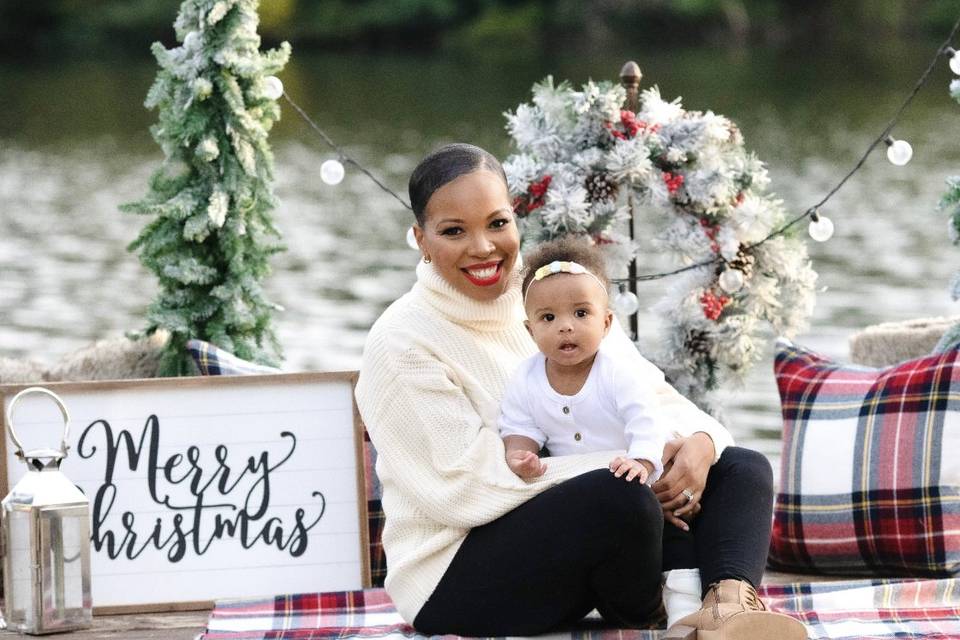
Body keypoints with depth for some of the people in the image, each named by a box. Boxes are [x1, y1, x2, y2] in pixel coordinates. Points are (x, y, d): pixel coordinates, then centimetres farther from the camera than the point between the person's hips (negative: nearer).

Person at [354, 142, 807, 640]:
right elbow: (466, 490, -20)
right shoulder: (401, 343, -13)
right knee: (622, 496, -34)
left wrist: (698, 440, -18)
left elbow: (651, 395, 8)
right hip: (459, 577, -8)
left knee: (742, 469, -4)